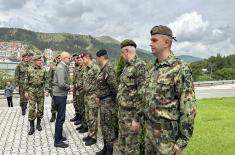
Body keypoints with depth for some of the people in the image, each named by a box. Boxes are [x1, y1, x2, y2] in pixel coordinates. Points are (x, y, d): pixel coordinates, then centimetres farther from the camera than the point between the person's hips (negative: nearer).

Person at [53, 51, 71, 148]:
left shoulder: (64, 67, 11)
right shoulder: (61, 68, -19)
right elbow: (61, 84, -28)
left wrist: (68, 87, -1)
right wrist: (69, 87, -11)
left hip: (62, 94, 10)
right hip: (60, 95, -10)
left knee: (61, 117, 19)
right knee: (60, 118, -3)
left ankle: (59, 136, 32)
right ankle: (57, 141, 6)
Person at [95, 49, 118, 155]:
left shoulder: (109, 68, -19)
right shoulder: (103, 69, 12)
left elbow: (113, 86, -24)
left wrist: (114, 98, -12)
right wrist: (98, 96, 11)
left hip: (108, 102, -10)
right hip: (103, 101, 10)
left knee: (108, 126, 0)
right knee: (103, 125, 17)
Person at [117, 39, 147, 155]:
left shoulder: (140, 66, -18)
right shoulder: (127, 66, 11)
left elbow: (143, 94, -23)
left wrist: (137, 118, -22)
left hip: (132, 113, -9)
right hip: (122, 111, 9)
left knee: (131, 145, 5)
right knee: (122, 141, 20)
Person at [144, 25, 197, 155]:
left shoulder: (180, 69, -16)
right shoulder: (154, 69, 9)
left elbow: (189, 108, -18)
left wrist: (182, 141, -17)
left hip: (167, 133, -7)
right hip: (150, 129, 8)